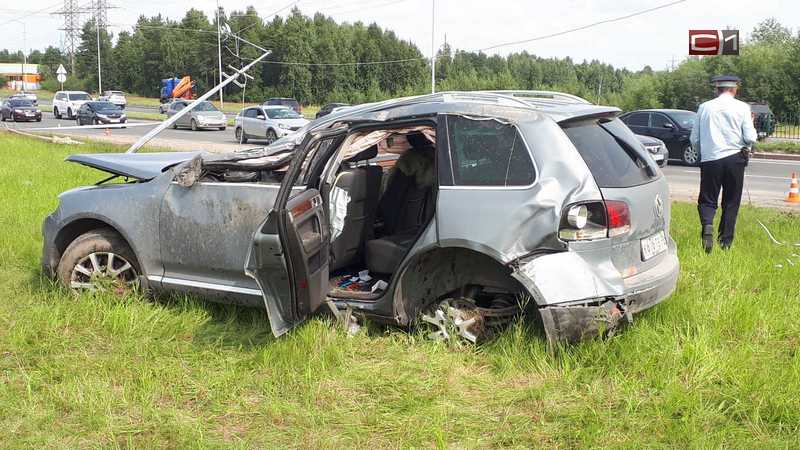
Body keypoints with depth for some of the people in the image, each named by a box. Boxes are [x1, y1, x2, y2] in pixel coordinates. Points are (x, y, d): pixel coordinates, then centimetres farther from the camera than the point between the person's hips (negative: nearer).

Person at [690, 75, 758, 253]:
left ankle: (707, 225, -20)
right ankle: (725, 241, 13)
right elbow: (750, 138, -5)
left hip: (709, 160, 1)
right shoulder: (742, 107, -2)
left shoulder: (704, 107, 3)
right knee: (731, 202, 11)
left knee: (707, 199, 8)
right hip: (734, 159, 0)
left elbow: (694, 139, 7)